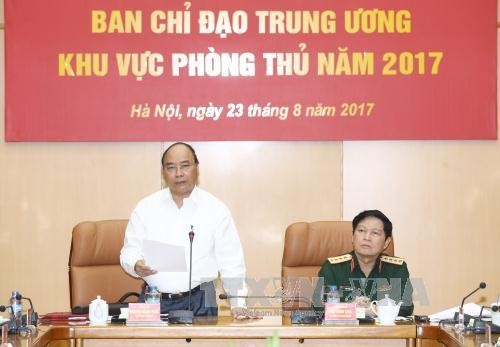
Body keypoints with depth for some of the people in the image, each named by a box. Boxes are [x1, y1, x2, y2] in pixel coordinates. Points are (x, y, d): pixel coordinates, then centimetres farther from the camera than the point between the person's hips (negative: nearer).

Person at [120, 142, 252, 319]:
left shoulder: (216, 209, 4)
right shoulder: (145, 208, 8)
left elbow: (231, 262, 3)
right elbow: (129, 251, 9)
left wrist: (237, 304, -6)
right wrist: (136, 266, -14)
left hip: (199, 302, -1)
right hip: (153, 300, 1)